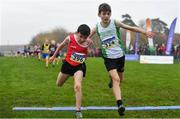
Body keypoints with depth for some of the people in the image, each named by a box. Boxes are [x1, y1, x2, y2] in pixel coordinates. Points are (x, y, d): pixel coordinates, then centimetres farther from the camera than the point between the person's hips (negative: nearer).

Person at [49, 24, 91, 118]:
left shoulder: (88, 43, -19)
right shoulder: (70, 38, -20)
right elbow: (61, 45, 1)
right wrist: (54, 56, 10)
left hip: (79, 66, -2)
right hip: (68, 64, 2)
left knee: (78, 86, -23)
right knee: (59, 84, 20)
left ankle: (78, 111, -14)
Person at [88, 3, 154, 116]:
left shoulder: (115, 23, -8)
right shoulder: (97, 28, -5)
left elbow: (131, 28, -8)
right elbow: (87, 37, 9)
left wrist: (145, 32, -16)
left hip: (120, 55, 2)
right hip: (108, 57, -2)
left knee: (120, 79, 17)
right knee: (116, 79, -20)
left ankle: (112, 78, 54)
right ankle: (120, 105, -25)